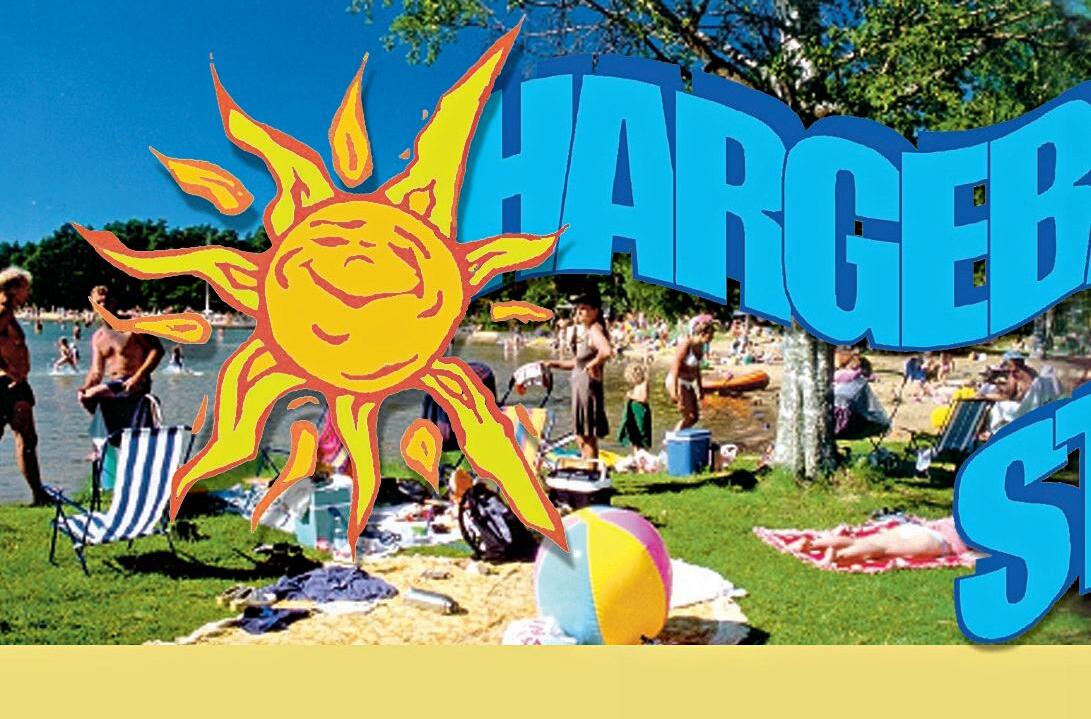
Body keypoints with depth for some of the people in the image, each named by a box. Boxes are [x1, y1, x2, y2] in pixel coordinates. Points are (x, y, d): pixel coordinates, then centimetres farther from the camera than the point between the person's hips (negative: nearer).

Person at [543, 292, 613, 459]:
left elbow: (607, 351, -35)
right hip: (579, 385, 10)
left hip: (589, 386, -10)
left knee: (588, 436, -2)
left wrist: (593, 364, -21)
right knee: (580, 435, 18)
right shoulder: (584, 331, 15)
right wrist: (555, 363, 17)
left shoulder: (595, 329, -14)